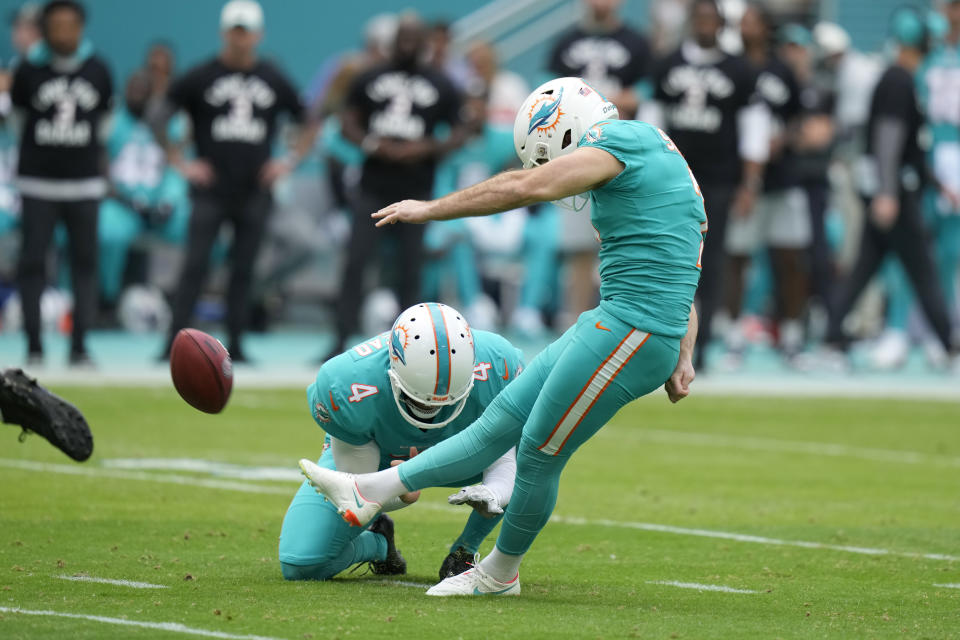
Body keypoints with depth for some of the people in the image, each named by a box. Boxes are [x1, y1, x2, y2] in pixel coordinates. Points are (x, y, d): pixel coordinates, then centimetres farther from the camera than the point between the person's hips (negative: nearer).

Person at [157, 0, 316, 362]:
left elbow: (309, 123, 18)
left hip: (254, 192, 3)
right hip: (210, 192, -3)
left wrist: (290, 162, 6)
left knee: (243, 270, 5)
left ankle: (235, 345, 12)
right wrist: (180, 164, -2)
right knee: (195, 265, -9)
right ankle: (174, 342, -8)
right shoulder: (200, 78, 0)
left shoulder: (274, 81, 8)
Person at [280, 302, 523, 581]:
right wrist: (399, 493, -47)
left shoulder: (497, 367, -36)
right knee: (300, 565, -18)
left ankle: (464, 550, -5)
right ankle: (378, 543, 17)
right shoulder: (345, 390, -40)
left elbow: (502, 462, -24)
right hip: (361, 454, -2)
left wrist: (492, 494, -47)